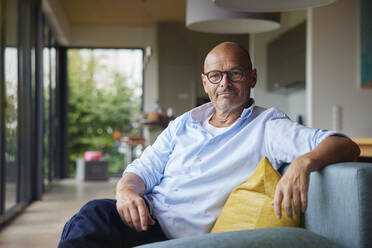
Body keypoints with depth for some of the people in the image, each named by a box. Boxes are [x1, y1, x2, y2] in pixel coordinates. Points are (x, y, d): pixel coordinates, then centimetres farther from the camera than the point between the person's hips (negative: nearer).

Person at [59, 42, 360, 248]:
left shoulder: (267, 127, 3)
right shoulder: (183, 124, 21)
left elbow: (345, 146, -8)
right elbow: (143, 169, 16)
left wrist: (303, 163, -32)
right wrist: (127, 192, -9)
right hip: (146, 217, 5)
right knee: (95, 213, -29)